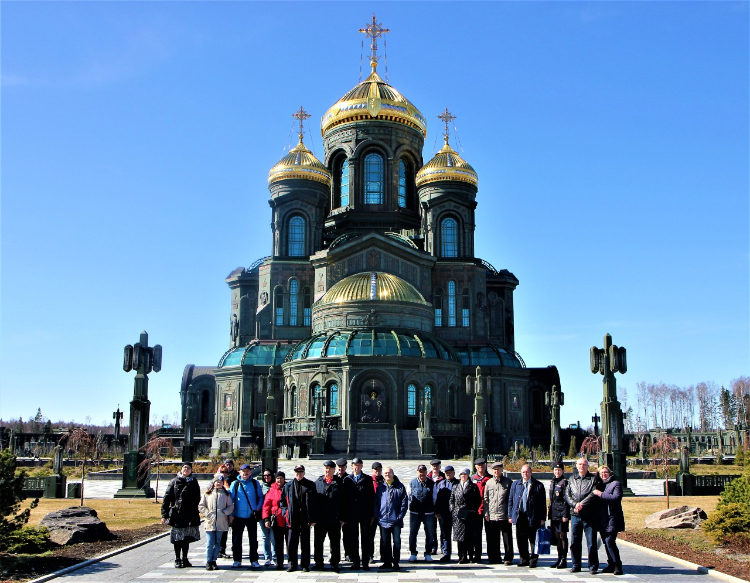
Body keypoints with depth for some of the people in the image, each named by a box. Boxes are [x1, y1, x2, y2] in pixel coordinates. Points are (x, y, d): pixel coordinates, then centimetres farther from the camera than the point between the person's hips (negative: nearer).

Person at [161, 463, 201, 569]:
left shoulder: (194, 482, 8)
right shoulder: (174, 482, -1)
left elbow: (197, 498, 12)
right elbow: (166, 499, -2)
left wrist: (195, 513, 5)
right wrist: (164, 514, -8)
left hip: (190, 516, 3)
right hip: (177, 515, -3)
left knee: (187, 538, 11)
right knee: (178, 538, 3)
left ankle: (184, 559, 23)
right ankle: (177, 560, 14)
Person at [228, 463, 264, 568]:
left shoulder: (255, 483, 5)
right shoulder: (235, 484, 2)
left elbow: (261, 497, 12)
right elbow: (230, 499, 4)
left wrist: (258, 508, -2)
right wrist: (231, 515, -2)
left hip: (252, 516, 0)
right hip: (238, 516, 0)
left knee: (253, 539, 5)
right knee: (236, 540, 4)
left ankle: (254, 560, 13)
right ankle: (237, 560, 16)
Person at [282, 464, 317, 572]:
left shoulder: (310, 485, 3)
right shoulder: (288, 486, 9)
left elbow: (314, 502, 1)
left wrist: (312, 519, -4)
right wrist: (286, 513, 2)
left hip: (305, 519, -1)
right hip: (293, 519, 1)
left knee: (305, 543, 4)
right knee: (291, 543, 1)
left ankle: (305, 565, 12)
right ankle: (292, 564, 12)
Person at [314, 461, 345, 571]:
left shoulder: (339, 484, 3)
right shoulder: (317, 482, 9)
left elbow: (343, 502, 3)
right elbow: (313, 499, 7)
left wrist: (342, 518, -2)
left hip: (334, 519, -1)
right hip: (320, 519, 2)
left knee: (335, 543, 5)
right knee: (318, 542, 7)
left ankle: (334, 564, 14)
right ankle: (319, 563, 17)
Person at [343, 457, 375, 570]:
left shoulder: (368, 479, 4)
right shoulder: (347, 480, 7)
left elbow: (372, 497, 3)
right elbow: (344, 497, 6)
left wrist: (372, 514, -3)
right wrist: (344, 514, 0)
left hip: (365, 514, -1)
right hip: (351, 514, 1)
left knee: (365, 538, 1)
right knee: (353, 539, 5)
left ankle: (365, 562, 6)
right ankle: (355, 561, 13)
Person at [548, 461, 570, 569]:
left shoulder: (565, 482, -8)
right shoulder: (552, 482, 14)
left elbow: (566, 500, -12)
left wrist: (565, 515, -16)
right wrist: (549, 510, 17)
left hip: (562, 514, -7)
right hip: (554, 514, 7)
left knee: (562, 536, -3)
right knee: (556, 536, 11)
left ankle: (564, 560, 4)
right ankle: (559, 559, 18)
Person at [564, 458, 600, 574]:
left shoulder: (593, 479, 2)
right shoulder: (572, 479, 14)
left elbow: (594, 494, -10)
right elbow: (567, 495, 6)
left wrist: (581, 504, -17)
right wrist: (575, 504, -11)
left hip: (589, 515, -4)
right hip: (575, 515, 4)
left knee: (591, 542, 0)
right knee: (574, 541, 7)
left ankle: (593, 566, 9)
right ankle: (575, 565, 17)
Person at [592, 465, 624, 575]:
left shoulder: (616, 484, -2)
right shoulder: (600, 485, 20)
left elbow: (616, 498, -17)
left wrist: (601, 494, -16)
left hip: (612, 518, -7)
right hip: (602, 519, 7)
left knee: (610, 541, -15)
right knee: (606, 542, 9)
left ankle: (617, 565, -8)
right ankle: (611, 565, 16)